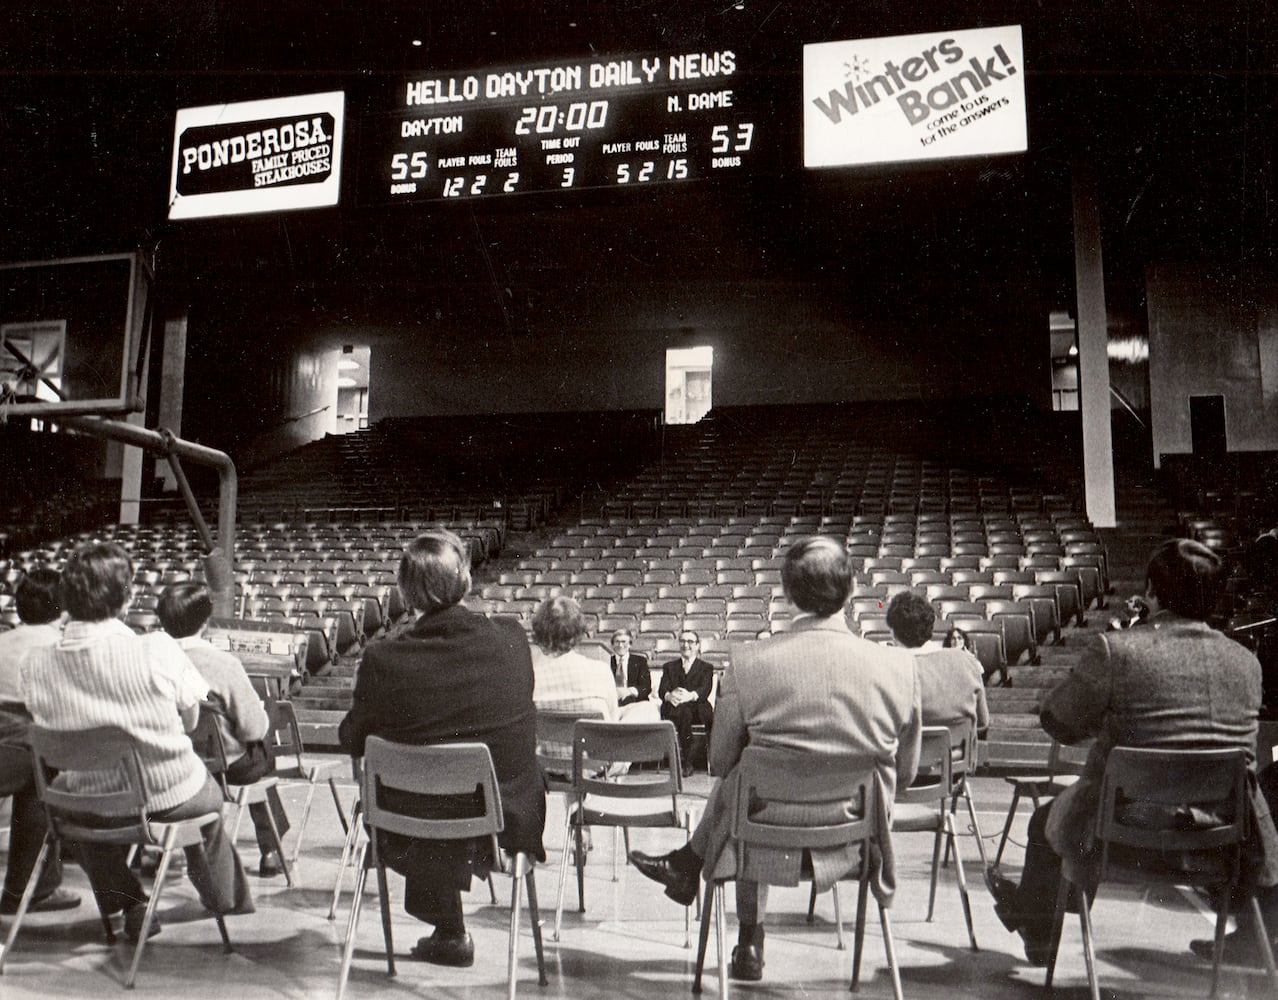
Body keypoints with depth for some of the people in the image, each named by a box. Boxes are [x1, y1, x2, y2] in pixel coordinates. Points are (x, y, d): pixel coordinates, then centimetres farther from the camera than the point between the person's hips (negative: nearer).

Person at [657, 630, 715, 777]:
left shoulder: (706, 667, 19)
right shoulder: (669, 667, 25)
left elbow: (705, 689, -3)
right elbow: (661, 690, 7)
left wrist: (691, 695, -27)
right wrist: (669, 695, -20)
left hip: (698, 711, -1)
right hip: (673, 710, 1)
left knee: (683, 708, -37)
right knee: (683, 711, -36)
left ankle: (685, 760, -33)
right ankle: (686, 761, -35)